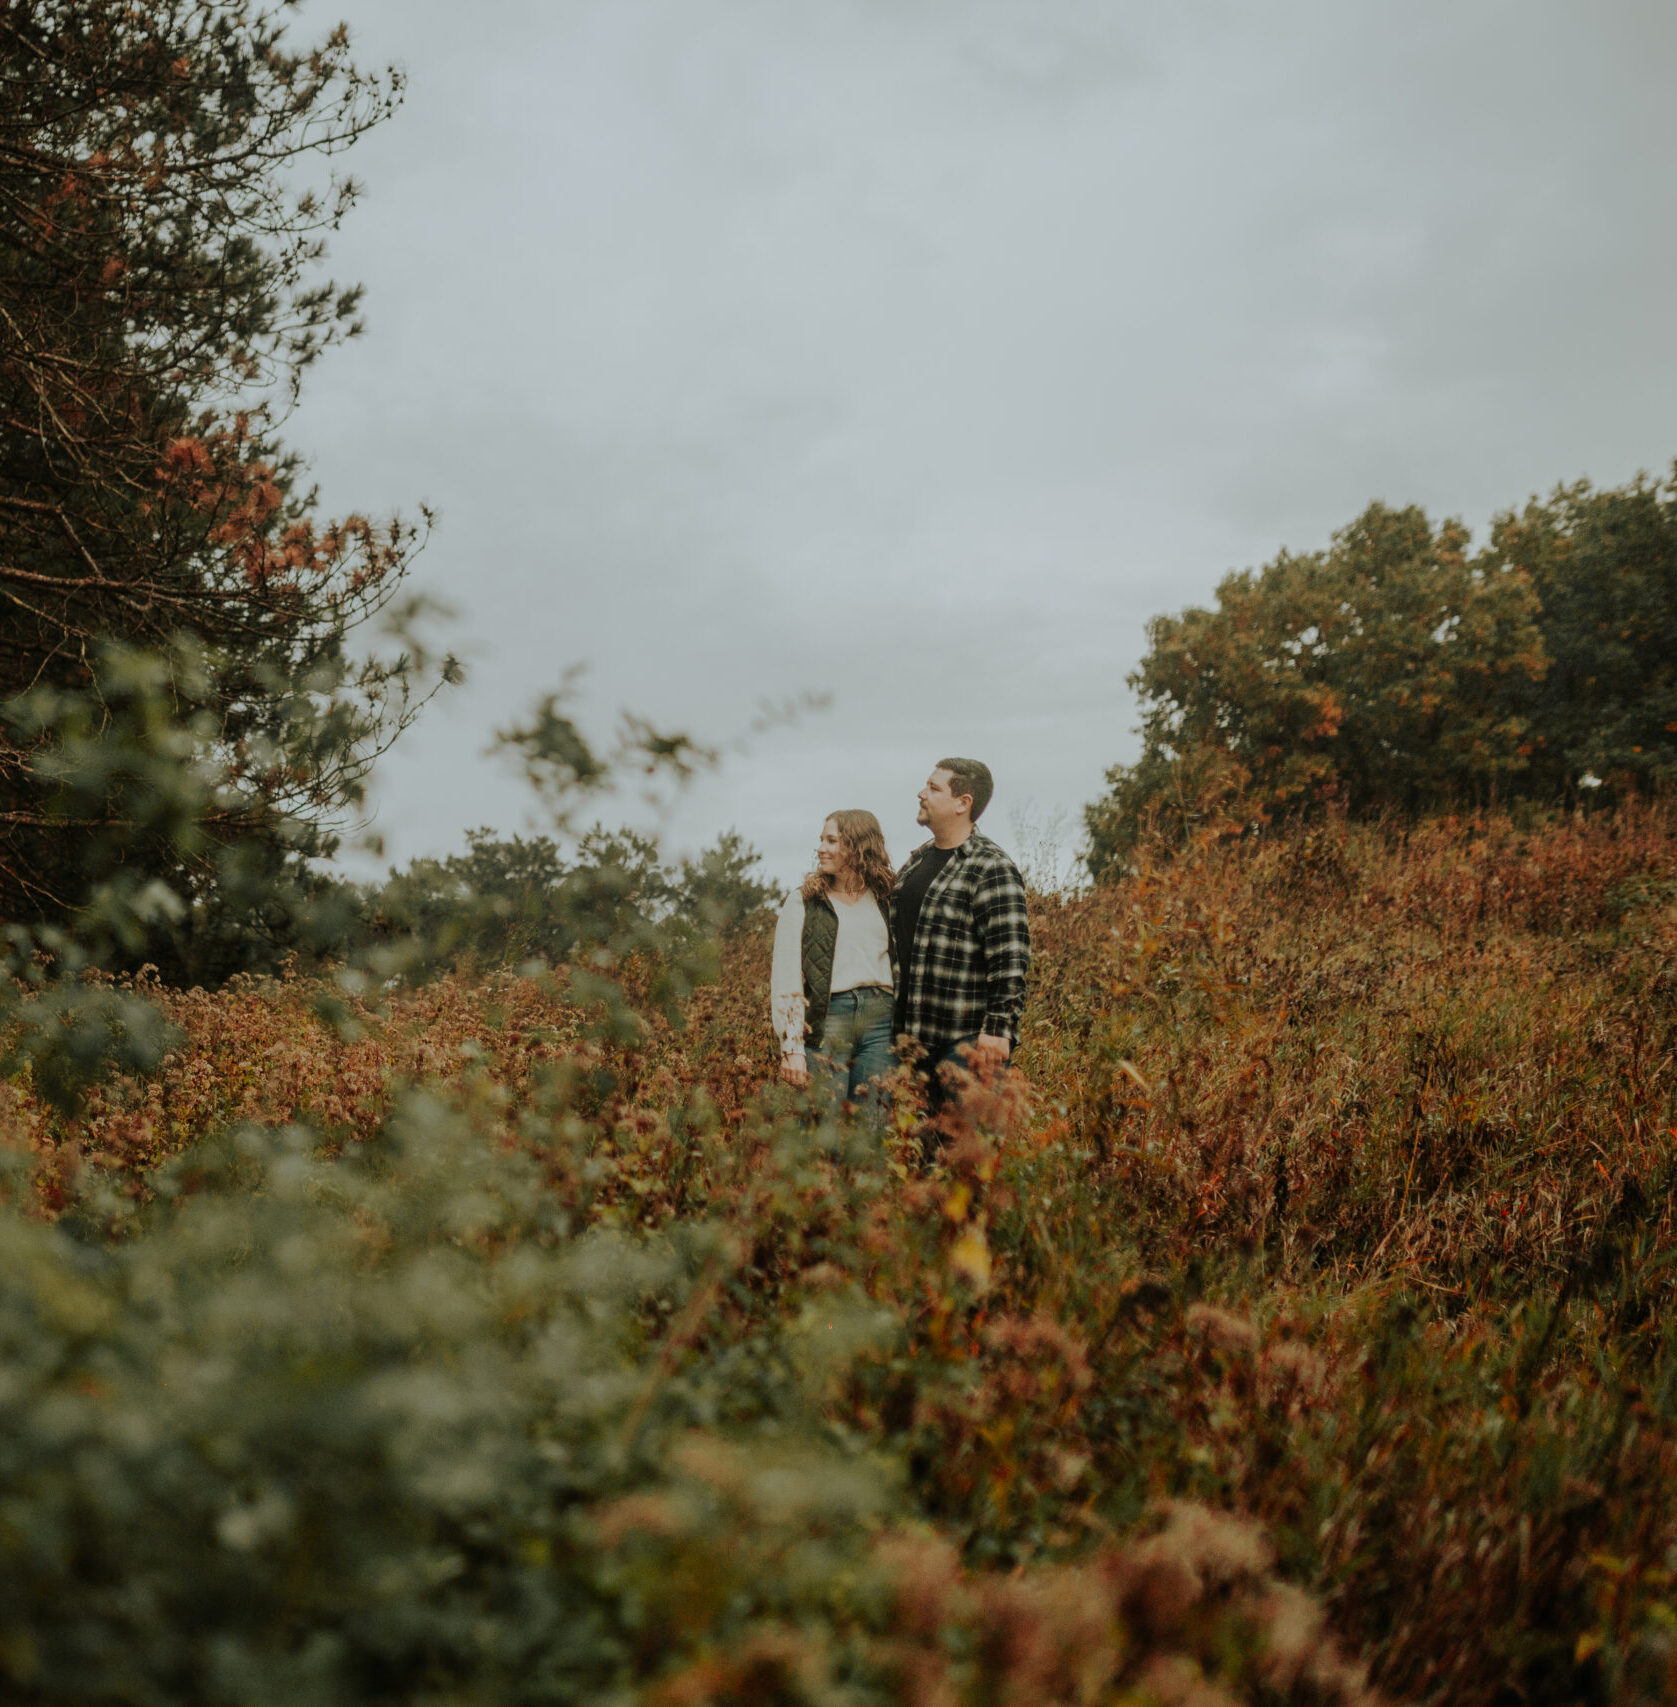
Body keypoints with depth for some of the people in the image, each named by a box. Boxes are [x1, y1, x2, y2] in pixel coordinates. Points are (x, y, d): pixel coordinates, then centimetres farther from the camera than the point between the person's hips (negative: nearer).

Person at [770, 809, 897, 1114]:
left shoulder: (885, 900, 13)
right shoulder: (802, 902, 6)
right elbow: (785, 981, 0)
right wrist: (792, 1048, -9)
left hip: (880, 1020, 2)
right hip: (826, 1022, -2)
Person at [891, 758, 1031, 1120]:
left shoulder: (991, 869, -10)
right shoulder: (914, 862, 16)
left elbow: (1009, 960, -16)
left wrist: (998, 1029, -21)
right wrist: (898, 1027, 23)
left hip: (969, 1040, -8)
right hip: (913, 1036, 8)